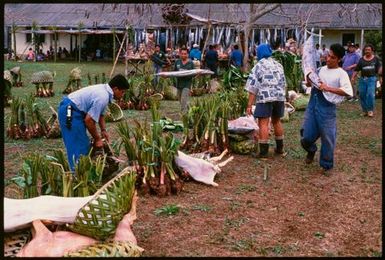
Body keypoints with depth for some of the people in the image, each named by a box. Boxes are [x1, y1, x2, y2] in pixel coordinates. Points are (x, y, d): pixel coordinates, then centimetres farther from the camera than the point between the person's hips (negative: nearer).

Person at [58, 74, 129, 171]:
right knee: (80, 146, -8)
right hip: (70, 112, -11)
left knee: (83, 145, 15)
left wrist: (103, 130, 11)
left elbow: (100, 113, 19)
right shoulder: (103, 97, -24)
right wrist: (97, 139, -11)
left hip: (70, 109, 11)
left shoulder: (104, 90, 6)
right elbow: (89, 120, -23)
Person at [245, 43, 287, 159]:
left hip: (265, 98, -6)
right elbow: (283, 83, 19)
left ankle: (263, 152, -9)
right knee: (277, 121, 20)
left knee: (263, 123, -5)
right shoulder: (278, 64, 14)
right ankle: (280, 148, 28)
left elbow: (253, 87, -8)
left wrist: (249, 105, -7)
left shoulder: (259, 65, -3)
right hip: (280, 97, 6)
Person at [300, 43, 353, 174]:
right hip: (312, 106, 5)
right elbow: (309, 84, 22)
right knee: (306, 136, 7)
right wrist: (309, 80, -2)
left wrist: (328, 88, -22)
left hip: (327, 109, -5)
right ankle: (311, 150, 41)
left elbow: (348, 92, -20)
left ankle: (326, 165, 21)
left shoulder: (341, 73, -5)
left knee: (327, 138, 3)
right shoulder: (321, 69, 12)